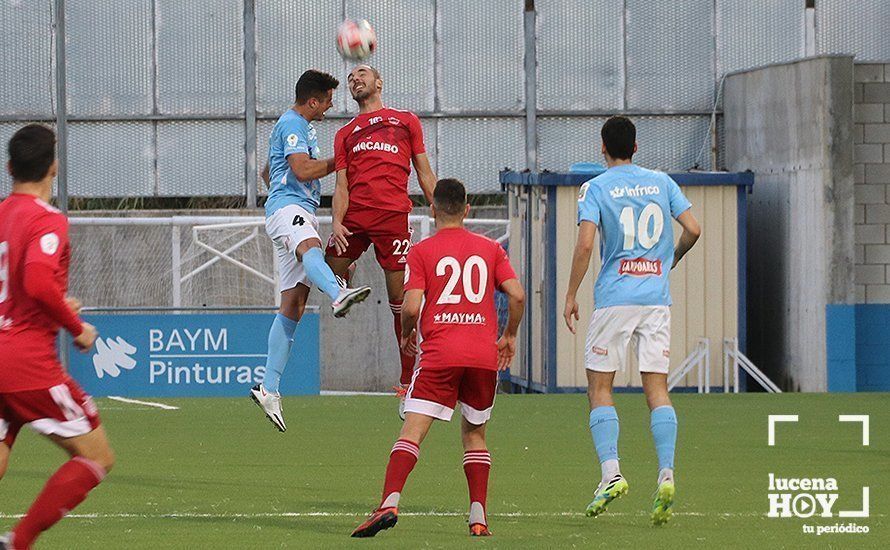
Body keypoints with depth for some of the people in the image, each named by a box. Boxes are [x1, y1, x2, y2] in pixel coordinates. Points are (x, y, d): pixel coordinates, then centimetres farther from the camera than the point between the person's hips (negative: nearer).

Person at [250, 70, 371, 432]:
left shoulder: (301, 126, 29)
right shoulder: (292, 125, -5)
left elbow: (270, 172, 43)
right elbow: (302, 170, -18)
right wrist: (338, 162, -4)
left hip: (300, 212, 11)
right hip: (287, 208, -11)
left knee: (292, 307, 1)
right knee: (310, 246, -42)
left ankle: (269, 389, -1)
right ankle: (338, 295, -77)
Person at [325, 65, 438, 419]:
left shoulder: (406, 121, 19)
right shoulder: (345, 133, 22)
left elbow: (424, 174, 17)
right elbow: (341, 185, 12)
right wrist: (337, 223, -5)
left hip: (393, 215, -3)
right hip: (355, 216, 3)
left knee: (400, 300, -3)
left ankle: (408, 382, 1)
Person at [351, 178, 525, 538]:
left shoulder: (421, 252, 3)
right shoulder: (490, 249, 12)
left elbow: (411, 306, -6)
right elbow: (517, 295, 3)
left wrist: (407, 334, 14)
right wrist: (510, 335, 19)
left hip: (439, 356, -3)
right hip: (484, 356, 3)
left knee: (412, 431, -8)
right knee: (475, 434, 17)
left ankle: (389, 504, -25)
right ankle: (479, 517, 7)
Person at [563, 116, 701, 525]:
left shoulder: (595, 188, -2)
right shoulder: (661, 183, 8)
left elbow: (585, 244, -12)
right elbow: (693, 229, 5)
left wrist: (571, 296, -5)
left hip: (615, 297, -3)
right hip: (657, 297, 3)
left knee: (599, 387, 4)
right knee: (657, 388, 3)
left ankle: (611, 472, -11)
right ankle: (666, 474, -11)